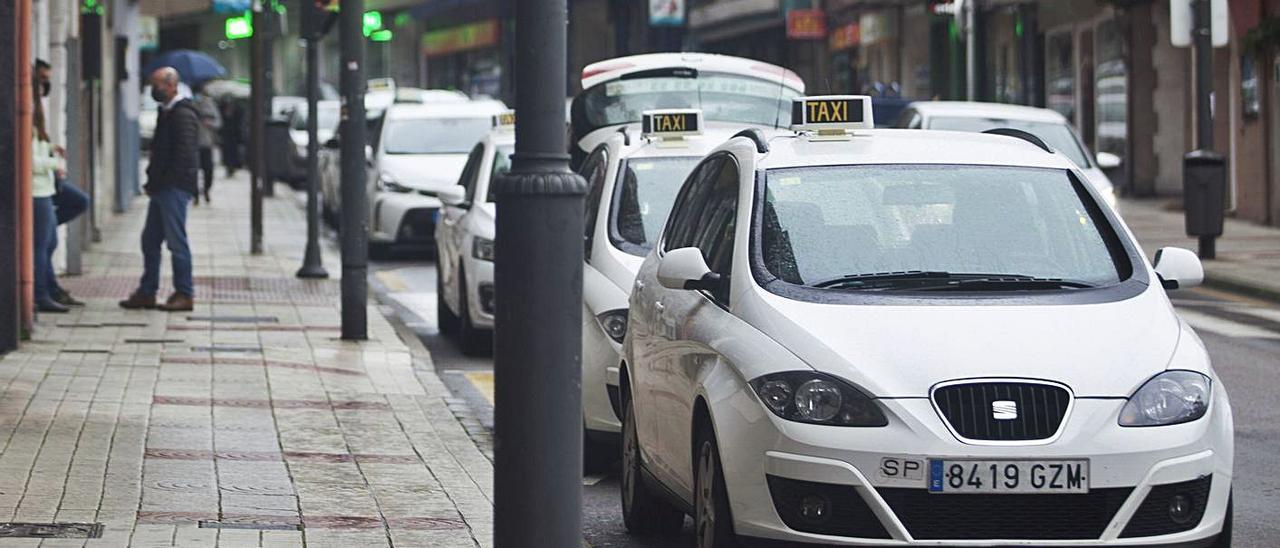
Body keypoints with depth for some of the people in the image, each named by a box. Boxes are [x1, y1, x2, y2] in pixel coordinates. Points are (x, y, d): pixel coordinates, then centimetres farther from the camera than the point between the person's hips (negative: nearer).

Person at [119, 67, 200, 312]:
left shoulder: (183, 115, -14)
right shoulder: (167, 112, 18)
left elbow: (185, 154, -20)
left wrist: (160, 182, -16)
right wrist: (153, 180, 12)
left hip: (175, 189, -10)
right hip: (163, 189, 10)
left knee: (176, 241, -5)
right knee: (150, 240, 11)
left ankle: (184, 294, 0)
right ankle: (146, 293, 16)